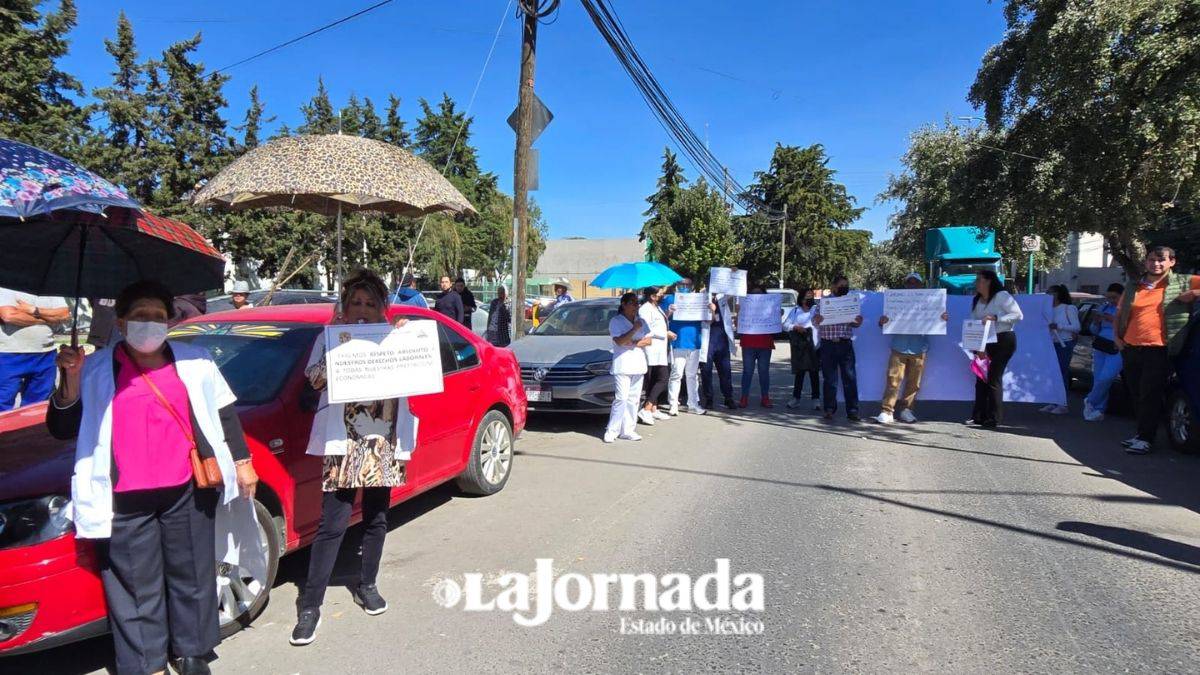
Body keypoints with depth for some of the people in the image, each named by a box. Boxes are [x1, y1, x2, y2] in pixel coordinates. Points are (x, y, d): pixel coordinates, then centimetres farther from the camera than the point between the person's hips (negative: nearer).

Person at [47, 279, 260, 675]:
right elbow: (61, 429, 3)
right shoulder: (96, 370, 4)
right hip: (125, 503, -1)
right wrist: (70, 381, -12)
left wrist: (241, 461, 9)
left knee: (192, 577, 13)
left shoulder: (195, 361, 7)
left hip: (188, 493, 1)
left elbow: (223, 411, 12)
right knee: (136, 588, 7)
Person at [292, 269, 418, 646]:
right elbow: (315, 379, -7)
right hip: (344, 442, -3)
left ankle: (366, 586, 30)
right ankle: (310, 605, 4)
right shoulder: (331, 335, 5)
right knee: (333, 523, -4)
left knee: (376, 519, 13)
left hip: (385, 442, 3)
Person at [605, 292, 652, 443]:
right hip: (622, 366, -6)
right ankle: (611, 431, -6)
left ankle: (628, 431, 11)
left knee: (633, 399, 6)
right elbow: (620, 341, -15)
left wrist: (635, 343, -7)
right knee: (621, 399, -11)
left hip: (638, 366, 6)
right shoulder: (616, 321, -2)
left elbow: (649, 341, 9)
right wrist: (635, 329, -20)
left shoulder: (641, 321, 15)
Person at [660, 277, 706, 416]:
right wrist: (669, 312, -19)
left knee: (693, 375, 11)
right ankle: (673, 405, -2)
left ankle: (693, 404, 18)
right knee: (676, 374, -8)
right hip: (678, 343, -4)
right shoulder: (670, 299, 5)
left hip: (694, 343, 4)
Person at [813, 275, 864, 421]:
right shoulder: (823, 302, 6)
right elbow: (815, 322, 2)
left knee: (850, 378, -2)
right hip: (828, 345, -1)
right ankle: (829, 409, 11)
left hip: (845, 344, 1)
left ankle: (852, 410, 1)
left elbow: (854, 323, 9)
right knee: (829, 379, 3)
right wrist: (816, 320, -22)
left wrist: (858, 322, -15)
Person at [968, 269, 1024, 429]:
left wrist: (995, 318, -24)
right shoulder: (977, 300, 12)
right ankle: (979, 416, 13)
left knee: (994, 378, -7)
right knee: (981, 378, 6)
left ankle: (994, 418, 0)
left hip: (1003, 341, -7)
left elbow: (1018, 315, -15)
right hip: (984, 343, 7)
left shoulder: (1002, 296, -9)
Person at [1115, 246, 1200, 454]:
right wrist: (1117, 337, 11)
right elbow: (1119, 315, 23)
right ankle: (1141, 434, 25)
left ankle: (1146, 439, 2)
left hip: (1158, 351, -5)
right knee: (1137, 395, 12)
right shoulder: (1133, 288, 14)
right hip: (1130, 349, 5)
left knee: (1150, 396, -5)